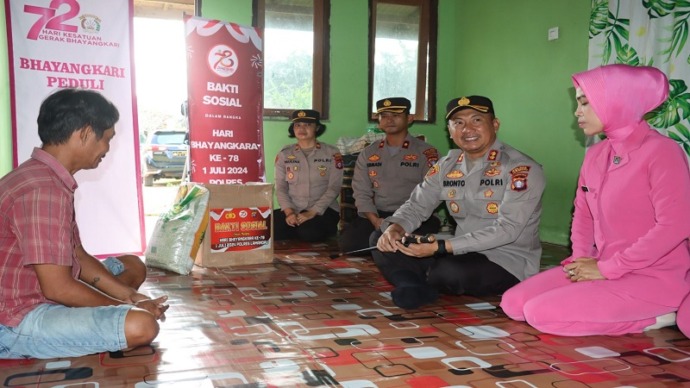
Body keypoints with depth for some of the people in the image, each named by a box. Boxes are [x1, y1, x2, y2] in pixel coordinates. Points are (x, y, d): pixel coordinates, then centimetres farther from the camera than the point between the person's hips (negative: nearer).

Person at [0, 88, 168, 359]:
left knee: (132, 266, 20)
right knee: (140, 326, -27)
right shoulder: (44, 189, -25)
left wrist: (128, 295, 3)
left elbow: (78, 256, 13)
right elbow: (58, 288, -25)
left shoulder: (49, 178, 9)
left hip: (43, 296, 10)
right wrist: (128, 306, -12)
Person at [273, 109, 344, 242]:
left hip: (323, 209, -2)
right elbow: (281, 188, 3)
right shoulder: (284, 154, 7)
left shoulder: (332, 153, 0)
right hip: (293, 210, 2)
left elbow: (334, 188, -7)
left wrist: (312, 212, -18)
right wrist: (289, 212, -15)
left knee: (309, 233, -34)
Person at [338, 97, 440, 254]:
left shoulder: (426, 152, 1)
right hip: (376, 216, 4)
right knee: (348, 240, -23)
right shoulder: (368, 153, 14)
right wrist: (375, 219, -11)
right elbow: (361, 192, 8)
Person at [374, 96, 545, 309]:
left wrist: (440, 247, -28)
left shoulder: (521, 169, -14)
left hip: (509, 262, -6)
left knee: (451, 272, -37)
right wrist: (395, 227, -15)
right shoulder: (447, 166, 6)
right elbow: (416, 206, 10)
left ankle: (413, 279, -7)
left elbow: (507, 230, -22)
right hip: (462, 255, 6)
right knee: (383, 243, -4)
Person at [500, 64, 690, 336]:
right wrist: (582, 259, -2)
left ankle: (652, 318, -5)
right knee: (513, 303, -2)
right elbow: (582, 214, 17)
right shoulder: (595, 154, 8)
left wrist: (606, 269, -19)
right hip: (603, 269, 8)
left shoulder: (661, 151, -15)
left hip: (653, 279, -8)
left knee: (541, 313, -22)